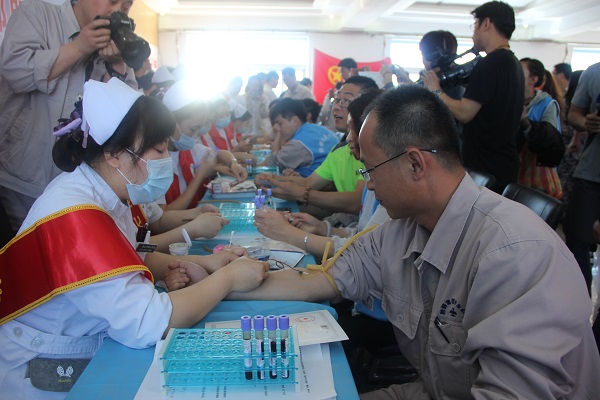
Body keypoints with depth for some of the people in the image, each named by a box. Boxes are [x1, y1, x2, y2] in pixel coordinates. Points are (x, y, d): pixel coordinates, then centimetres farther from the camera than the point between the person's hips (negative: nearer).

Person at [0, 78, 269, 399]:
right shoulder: (75, 217, -29)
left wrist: (199, 264, -7)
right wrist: (228, 278, -21)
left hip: (88, 355, 7)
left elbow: (124, 260, 7)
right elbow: (148, 323, -33)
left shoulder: (103, 193, -3)